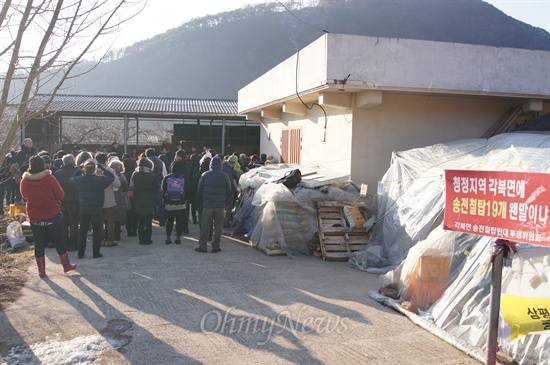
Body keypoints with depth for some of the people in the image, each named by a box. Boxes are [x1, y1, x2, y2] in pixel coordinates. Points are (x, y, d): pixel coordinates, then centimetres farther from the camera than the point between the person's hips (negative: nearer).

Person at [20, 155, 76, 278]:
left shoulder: (24, 181, -9)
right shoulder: (50, 179, -14)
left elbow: (24, 196, 10)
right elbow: (60, 195, -5)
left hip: (35, 218, 1)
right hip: (52, 216, -1)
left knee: (39, 244, 10)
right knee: (59, 241, 12)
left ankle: (41, 271, 15)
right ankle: (66, 265, 22)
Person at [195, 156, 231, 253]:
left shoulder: (205, 175, -2)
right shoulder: (224, 176, -2)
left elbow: (199, 190, 1)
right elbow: (228, 191, 2)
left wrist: (201, 202, 12)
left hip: (207, 204, 0)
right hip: (220, 205, 0)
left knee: (205, 226, 5)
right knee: (218, 226, 7)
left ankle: (202, 246, 6)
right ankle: (215, 246, 8)